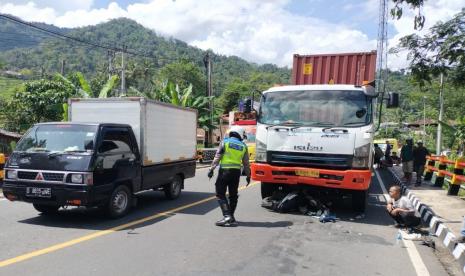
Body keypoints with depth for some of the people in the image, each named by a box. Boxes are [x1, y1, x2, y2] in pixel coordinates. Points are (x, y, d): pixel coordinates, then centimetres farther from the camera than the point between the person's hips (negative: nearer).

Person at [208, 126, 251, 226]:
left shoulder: (225, 142, 1)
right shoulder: (243, 146, 10)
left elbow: (217, 157, -7)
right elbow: (246, 163, 11)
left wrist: (211, 169, -7)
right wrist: (248, 175, 19)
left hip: (225, 170, -4)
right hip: (236, 171, 4)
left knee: (220, 194, 0)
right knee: (233, 195, 14)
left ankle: (227, 216, -11)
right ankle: (231, 217, 19)